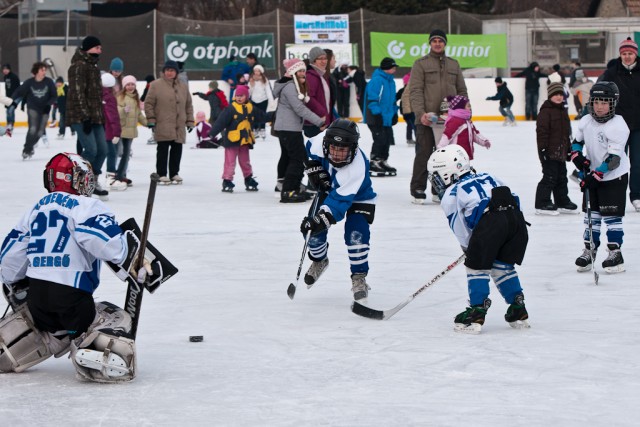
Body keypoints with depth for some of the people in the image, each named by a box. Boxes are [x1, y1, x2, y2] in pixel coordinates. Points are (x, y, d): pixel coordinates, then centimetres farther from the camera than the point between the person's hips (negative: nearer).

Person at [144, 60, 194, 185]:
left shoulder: (183, 87, 13)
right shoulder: (156, 85, -1)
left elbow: (189, 106, 17)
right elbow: (149, 103, -2)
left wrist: (190, 121, 13)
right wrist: (151, 120, -8)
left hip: (179, 127, 4)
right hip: (163, 126, -4)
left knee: (177, 150, 6)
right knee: (163, 150, -4)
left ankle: (174, 173, 17)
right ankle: (161, 174, 4)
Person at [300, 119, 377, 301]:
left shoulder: (357, 168, -43)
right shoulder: (320, 144, -29)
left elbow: (340, 200, -47)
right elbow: (310, 148, -2)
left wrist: (321, 219, -55)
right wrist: (314, 168, -11)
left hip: (358, 199, -5)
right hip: (329, 190, 5)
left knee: (356, 235, -24)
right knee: (311, 230, -1)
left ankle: (359, 277, -7)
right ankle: (319, 260, 30)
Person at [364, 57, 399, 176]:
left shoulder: (391, 81, 13)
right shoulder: (376, 80, -17)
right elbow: (372, 98, -21)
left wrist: (394, 113, 22)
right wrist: (377, 113, -21)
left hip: (387, 118, 9)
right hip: (376, 118, -9)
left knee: (387, 139, 12)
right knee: (380, 139, -9)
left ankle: (383, 161, 24)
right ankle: (373, 164, -2)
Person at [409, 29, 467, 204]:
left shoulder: (454, 65, 16)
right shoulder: (421, 64, 2)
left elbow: (462, 90, 19)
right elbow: (415, 90, -7)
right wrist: (420, 113, -19)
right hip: (426, 118, -4)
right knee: (424, 154, -3)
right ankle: (418, 190, 4)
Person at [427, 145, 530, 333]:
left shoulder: (450, 195, 16)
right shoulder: (486, 177, 33)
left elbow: (459, 228, 11)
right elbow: (512, 197, 28)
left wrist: (468, 247, 26)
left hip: (489, 221, -6)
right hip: (515, 216, 6)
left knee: (477, 266, 10)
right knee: (503, 267, 21)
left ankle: (477, 312, 5)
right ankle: (518, 310, 20)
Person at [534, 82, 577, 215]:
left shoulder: (563, 111, 16)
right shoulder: (545, 111, -13)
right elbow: (541, 131, -18)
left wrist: (568, 148, 24)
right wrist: (543, 148, -21)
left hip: (561, 151, 9)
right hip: (549, 152, -9)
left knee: (561, 178, 15)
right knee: (550, 177, -7)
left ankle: (563, 202, 25)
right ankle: (542, 204, -1)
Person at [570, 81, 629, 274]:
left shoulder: (618, 126, -22)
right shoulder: (586, 122, -3)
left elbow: (613, 159, -24)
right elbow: (576, 142, 15)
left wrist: (595, 176, -26)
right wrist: (577, 157, -5)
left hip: (614, 176, -6)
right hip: (592, 174, 6)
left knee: (611, 215, -5)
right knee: (591, 214, 9)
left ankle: (615, 253, 3)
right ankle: (589, 250, 18)